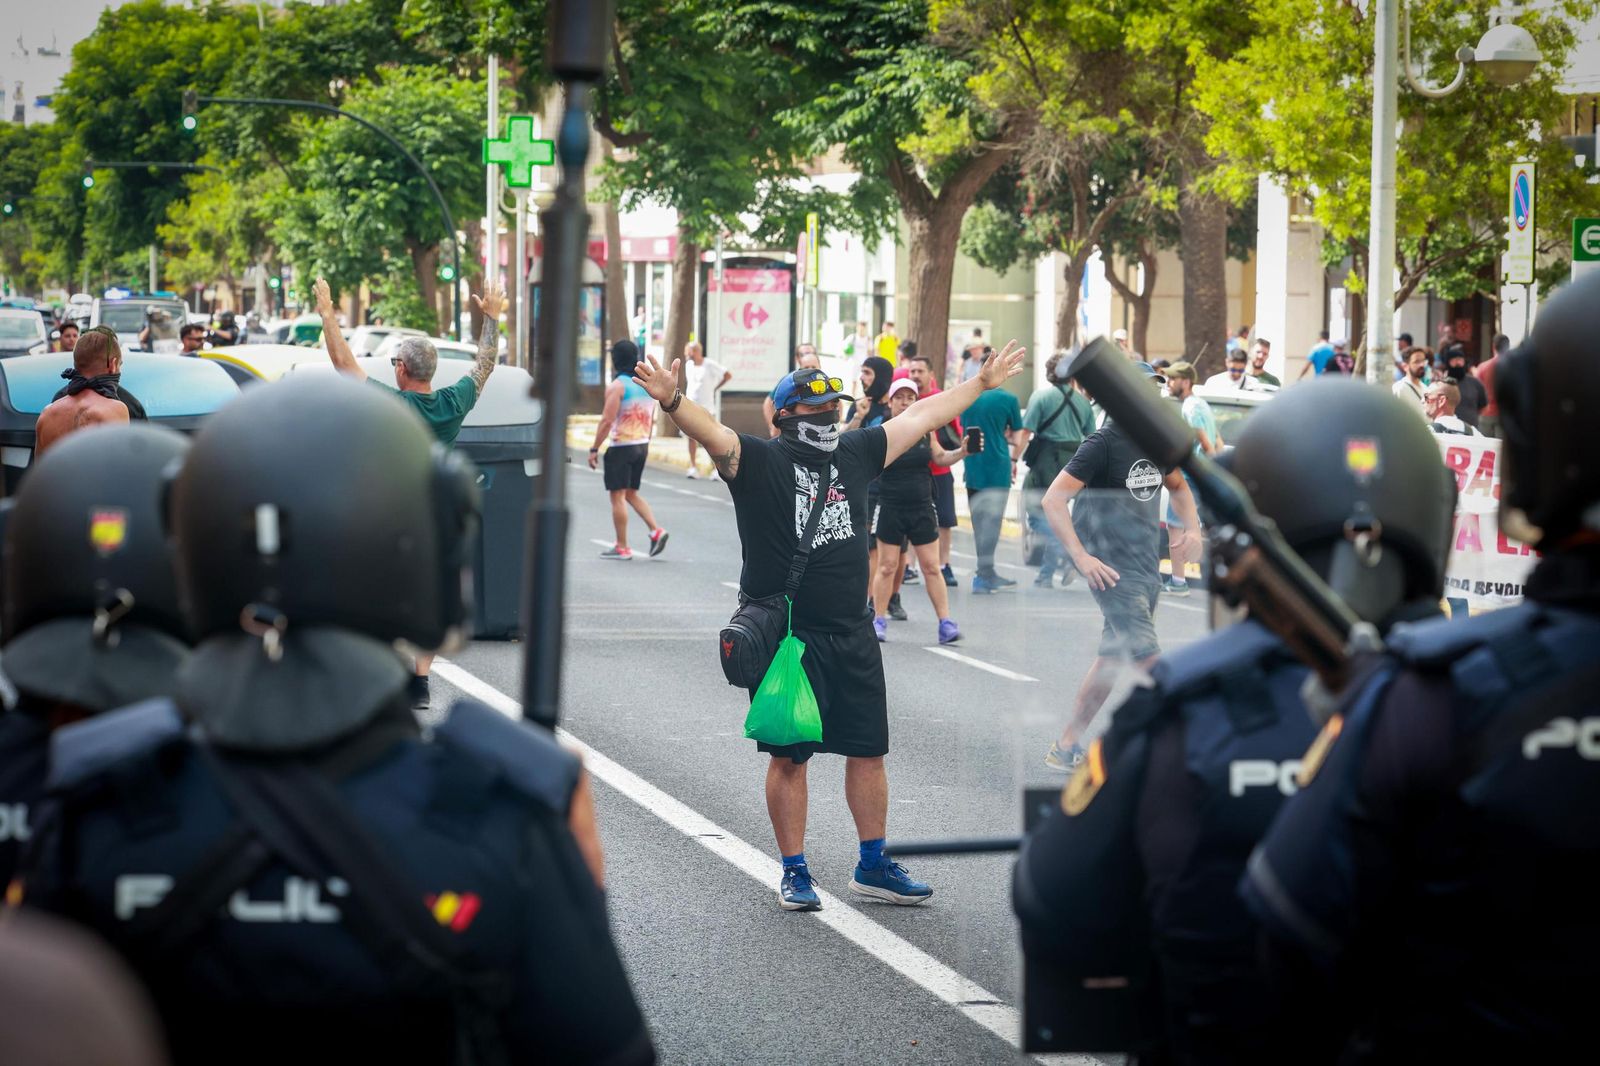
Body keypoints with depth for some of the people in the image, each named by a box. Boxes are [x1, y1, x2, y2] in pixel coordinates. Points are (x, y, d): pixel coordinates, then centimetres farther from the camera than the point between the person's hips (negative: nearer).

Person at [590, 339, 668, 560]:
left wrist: (594, 449, -13)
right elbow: (651, 420, 15)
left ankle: (622, 548, 1)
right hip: (642, 446, 8)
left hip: (621, 448, -8)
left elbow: (607, 421, -18)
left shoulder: (617, 386, -14)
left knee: (618, 496, 0)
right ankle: (656, 531, 3)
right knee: (631, 493, 18)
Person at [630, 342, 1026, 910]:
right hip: (785, 637, -5)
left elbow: (920, 417, 18)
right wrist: (673, 401, -43)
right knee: (789, 756, 3)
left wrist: (981, 383, 25)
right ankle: (795, 872, 14)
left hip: (852, 638, 5)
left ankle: (872, 866, 22)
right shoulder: (758, 461, -6)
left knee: (868, 752, 10)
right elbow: (713, 432, -24)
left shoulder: (855, 454, 9)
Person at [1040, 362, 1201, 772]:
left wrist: (1190, 524, 8)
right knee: (1148, 658, -16)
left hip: (1147, 565, 8)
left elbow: (1177, 485, 28)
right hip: (1112, 568, -8)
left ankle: (1066, 747, 20)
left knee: (1112, 657, 12)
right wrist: (1081, 557, -22)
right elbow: (1054, 499, -16)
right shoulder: (1103, 444, -13)